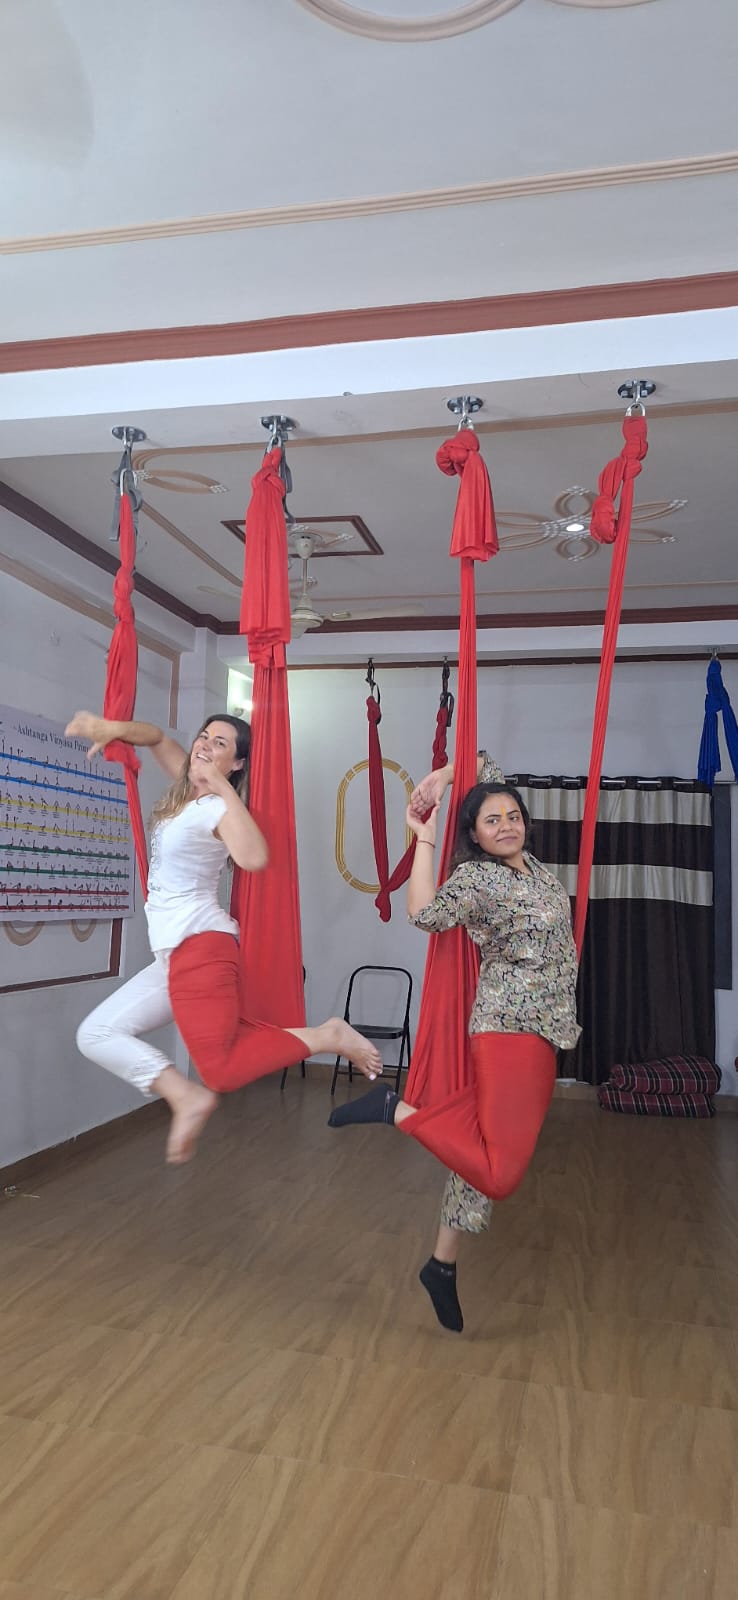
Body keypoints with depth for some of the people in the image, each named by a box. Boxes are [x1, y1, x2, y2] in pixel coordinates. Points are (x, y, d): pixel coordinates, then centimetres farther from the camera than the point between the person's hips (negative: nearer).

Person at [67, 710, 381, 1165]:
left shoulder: (218, 807, -16)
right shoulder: (188, 786, 7)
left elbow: (254, 858, -38)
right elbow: (158, 737, 22)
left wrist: (223, 787, -30)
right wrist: (113, 728, 1)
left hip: (201, 945, -9)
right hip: (180, 953, 9)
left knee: (223, 1072, -12)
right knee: (96, 1035, 9)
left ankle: (325, 1037, -2)